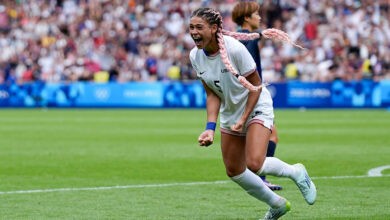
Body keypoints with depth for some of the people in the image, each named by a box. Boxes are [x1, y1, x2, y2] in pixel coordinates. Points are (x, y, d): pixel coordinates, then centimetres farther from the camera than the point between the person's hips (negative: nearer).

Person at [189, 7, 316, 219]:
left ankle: (296, 172, 7)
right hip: (230, 113, 7)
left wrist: (244, 119, -20)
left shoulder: (235, 49, -27)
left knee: (254, 164, -24)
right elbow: (212, 95, -4)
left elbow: (256, 85, -17)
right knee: (233, 171, 8)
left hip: (257, 108, -7)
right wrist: (210, 127, -17)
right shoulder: (195, 56, -10)